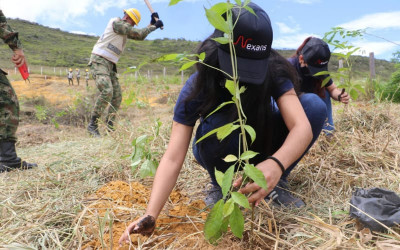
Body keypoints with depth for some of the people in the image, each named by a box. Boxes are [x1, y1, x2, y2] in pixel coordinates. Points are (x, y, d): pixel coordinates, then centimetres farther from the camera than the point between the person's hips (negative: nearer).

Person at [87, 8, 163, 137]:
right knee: (107, 92, -26)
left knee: (117, 97, 2)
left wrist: (152, 23, 17)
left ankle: (109, 126, 6)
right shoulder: (116, 22, -6)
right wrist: (154, 26, 0)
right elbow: (138, 33, -10)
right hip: (99, 61, -9)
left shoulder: (124, 30, 21)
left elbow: (140, 36, 24)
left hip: (110, 65, 9)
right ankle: (92, 124, -19)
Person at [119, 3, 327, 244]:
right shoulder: (197, 88, -29)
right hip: (225, 151, -1)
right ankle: (221, 185, -7)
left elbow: (302, 127, -40)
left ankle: (276, 183, -9)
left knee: (314, 105, -24)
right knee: (217, 125, -38)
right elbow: (173, 159, -34)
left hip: (263, 143, 2)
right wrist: (150, 216, -47)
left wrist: (276, 164, -61)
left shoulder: (274, 72, -26)